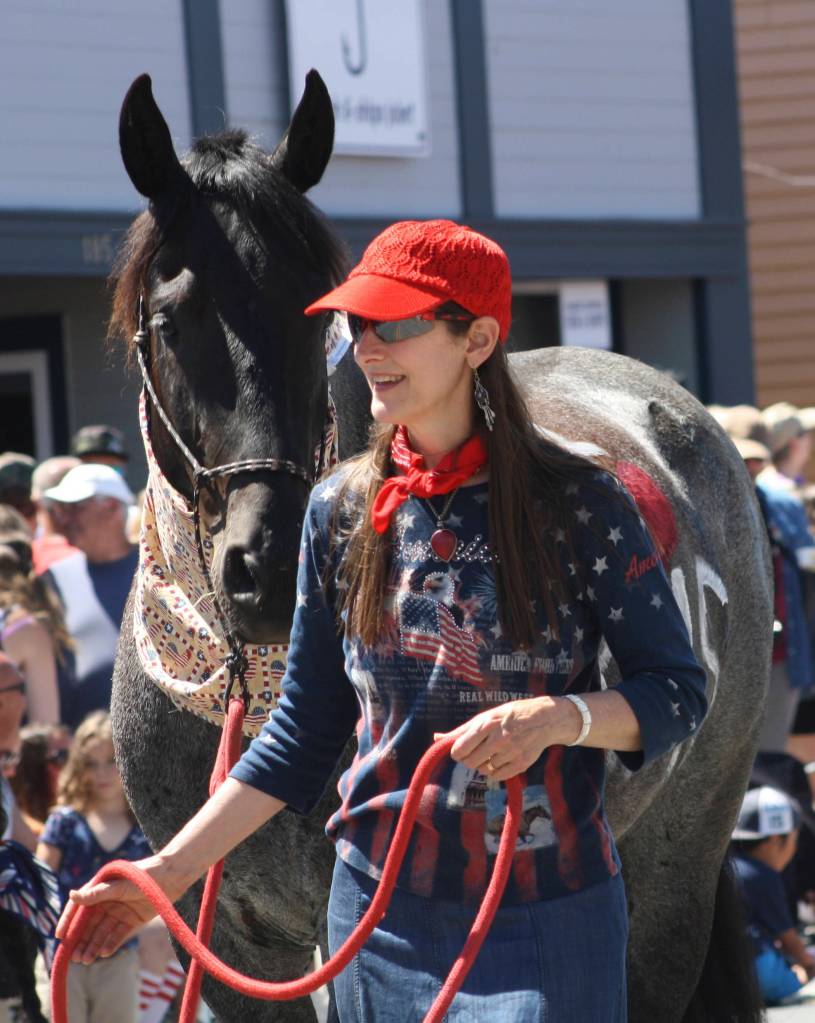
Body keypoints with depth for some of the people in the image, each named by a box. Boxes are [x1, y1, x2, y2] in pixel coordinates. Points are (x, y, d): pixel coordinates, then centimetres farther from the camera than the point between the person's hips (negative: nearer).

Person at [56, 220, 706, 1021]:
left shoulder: (579, 503, -8)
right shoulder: (341, 510, 4)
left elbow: (677, 694, -5)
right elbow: (304, 735, 10)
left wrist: (559, 717, -24)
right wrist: (171, 869, 4)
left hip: (549, 918, -3)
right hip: (383, 912, 4)